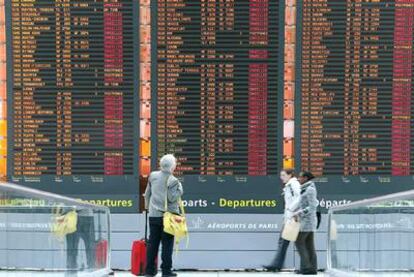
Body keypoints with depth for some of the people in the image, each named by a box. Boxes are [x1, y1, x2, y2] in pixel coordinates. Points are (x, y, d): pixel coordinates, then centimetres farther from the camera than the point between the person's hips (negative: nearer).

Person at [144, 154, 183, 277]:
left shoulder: (153, 176, 4)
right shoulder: (172, 180, -13)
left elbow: (147, 194, 13)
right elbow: (172, 198, -15)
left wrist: (147, 206, 27)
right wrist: (180, 188, -2)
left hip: (153, 215, 5)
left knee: (152, 243, 9)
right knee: (167, 244, 1)